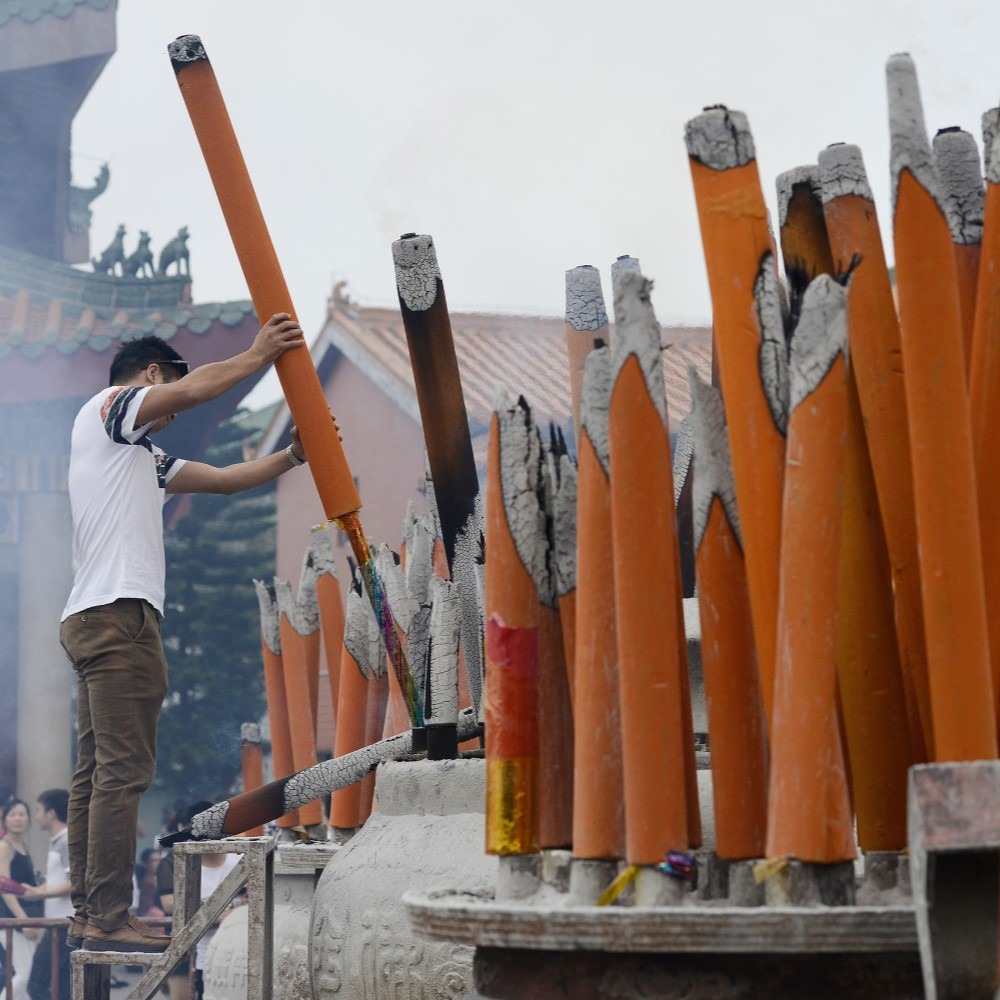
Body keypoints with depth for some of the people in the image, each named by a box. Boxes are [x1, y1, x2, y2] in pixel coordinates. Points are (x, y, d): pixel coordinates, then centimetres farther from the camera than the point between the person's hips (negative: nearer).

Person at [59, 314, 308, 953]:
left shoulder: (144, 458, 28)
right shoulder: (107, 408, 2)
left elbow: (225, 479, 26)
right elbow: (197, 389, -13)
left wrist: (295, 456, 17)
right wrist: (259, 355, -2)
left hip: (96, 620, 10)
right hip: (120, 613, -10)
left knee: (97, 774, 7)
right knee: (123, 772, -14)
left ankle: (90, 915, 7)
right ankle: (107, 919, -16)